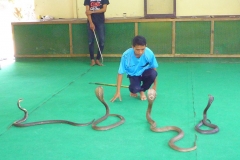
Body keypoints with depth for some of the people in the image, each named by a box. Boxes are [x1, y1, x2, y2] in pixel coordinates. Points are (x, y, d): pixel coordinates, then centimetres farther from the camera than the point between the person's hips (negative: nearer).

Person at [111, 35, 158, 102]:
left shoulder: (149, 53, -27)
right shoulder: (126, 55, -30)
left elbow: (154, 69, -11)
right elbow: (120, 73, -22)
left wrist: (154, 86, -8)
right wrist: (118, 92, -24)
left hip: (144, 73, 2)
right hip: (133, 75, -2)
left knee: (153, 73, -32)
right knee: (135, 88, -32)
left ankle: (142, 90, -2)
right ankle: (133, 91, 10)